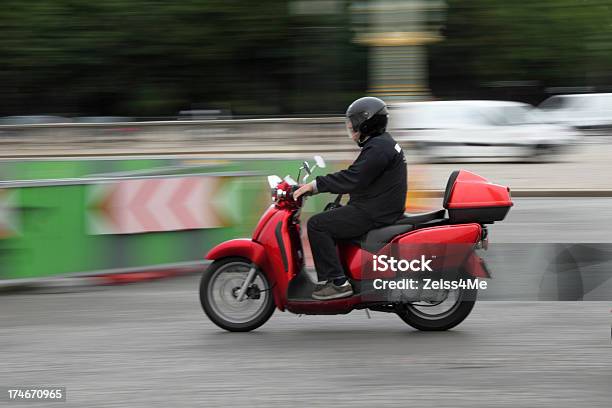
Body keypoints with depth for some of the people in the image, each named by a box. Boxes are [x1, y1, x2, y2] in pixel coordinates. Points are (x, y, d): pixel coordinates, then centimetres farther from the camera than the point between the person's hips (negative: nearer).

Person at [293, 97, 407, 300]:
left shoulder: (378, 148, -17)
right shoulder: (382, 143, 18)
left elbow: (352, 179, -26)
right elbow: (356, 176, 24)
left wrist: (315, 185, -23)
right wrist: (317, 184, 19)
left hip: (373, 214, -11)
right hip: (378, 209, 11)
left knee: (317, 225, -14)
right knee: (327, 220, 21)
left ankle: (338, 282, -17)